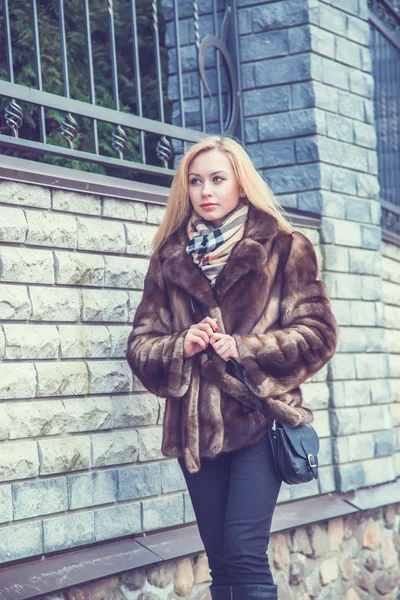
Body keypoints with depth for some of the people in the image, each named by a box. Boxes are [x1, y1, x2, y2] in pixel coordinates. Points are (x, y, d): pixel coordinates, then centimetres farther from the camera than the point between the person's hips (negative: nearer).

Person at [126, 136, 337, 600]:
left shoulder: (283, 248, 3)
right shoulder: (169, 259, 11)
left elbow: (317, 333, -1)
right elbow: (140, 343, 10)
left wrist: (245, 348, -13)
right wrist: (180, 346, -11)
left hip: (259, 417, -4)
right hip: (196, 426, 4)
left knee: (245, 553, -12)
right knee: (220, 561, 8)